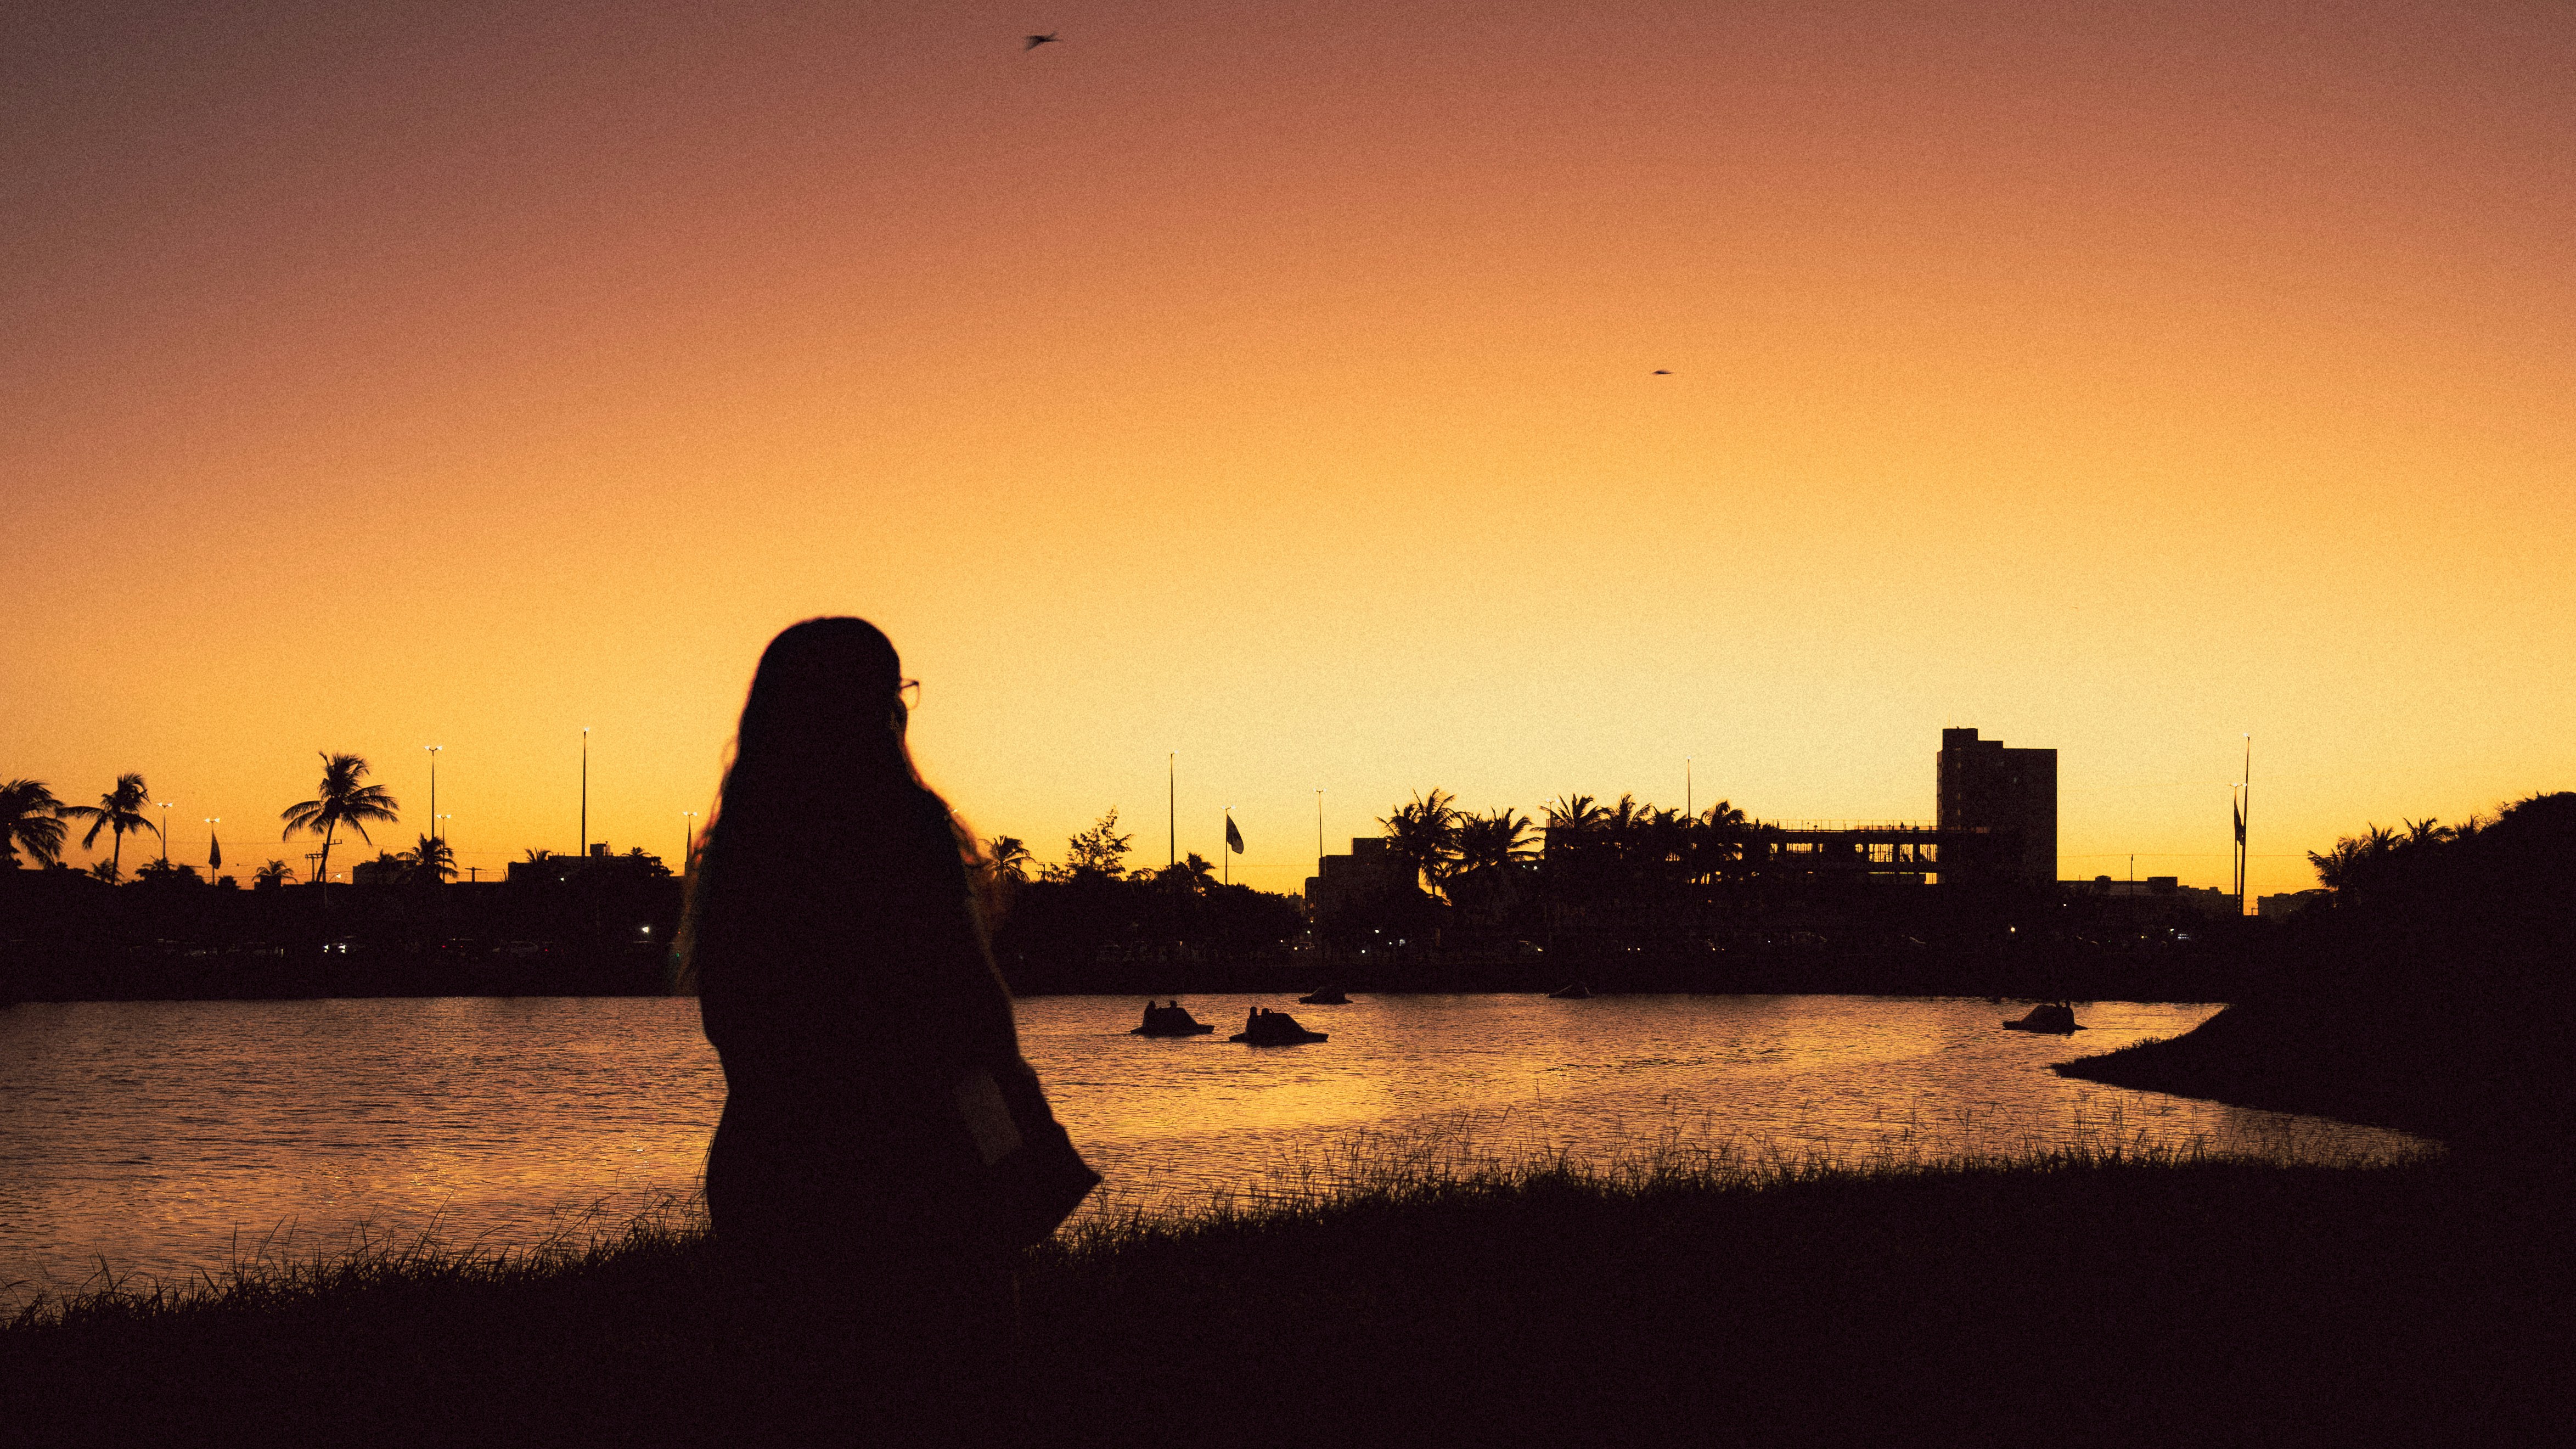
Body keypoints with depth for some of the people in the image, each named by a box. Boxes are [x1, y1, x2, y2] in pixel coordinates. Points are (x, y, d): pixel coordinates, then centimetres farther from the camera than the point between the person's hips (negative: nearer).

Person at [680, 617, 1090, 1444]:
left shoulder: (740, 844, 9)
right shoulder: (901, 824, -11)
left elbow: (729, 1021, 14)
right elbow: (960, 1000, -13)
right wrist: (1027, 1169, -6)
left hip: (760, 1166, 7)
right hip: (900, 1174, -7)